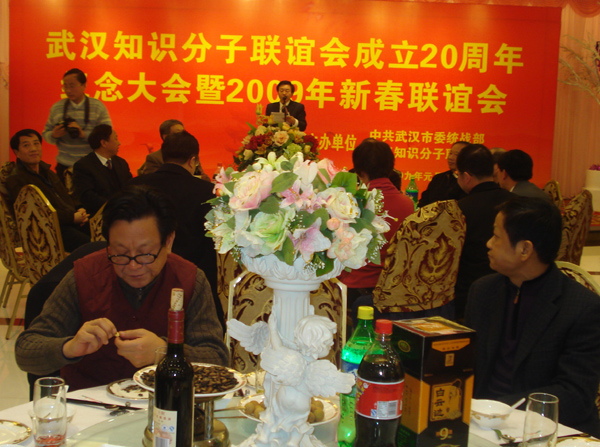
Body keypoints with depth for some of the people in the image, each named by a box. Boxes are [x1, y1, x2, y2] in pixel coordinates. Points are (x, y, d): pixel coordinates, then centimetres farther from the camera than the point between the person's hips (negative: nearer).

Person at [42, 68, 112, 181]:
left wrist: (84, 134, -20)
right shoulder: (56, 108, 8)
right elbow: (46, 134, 13)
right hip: (64, 166, 2)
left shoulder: (98, 107, 1)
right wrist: (54, 135, -10)